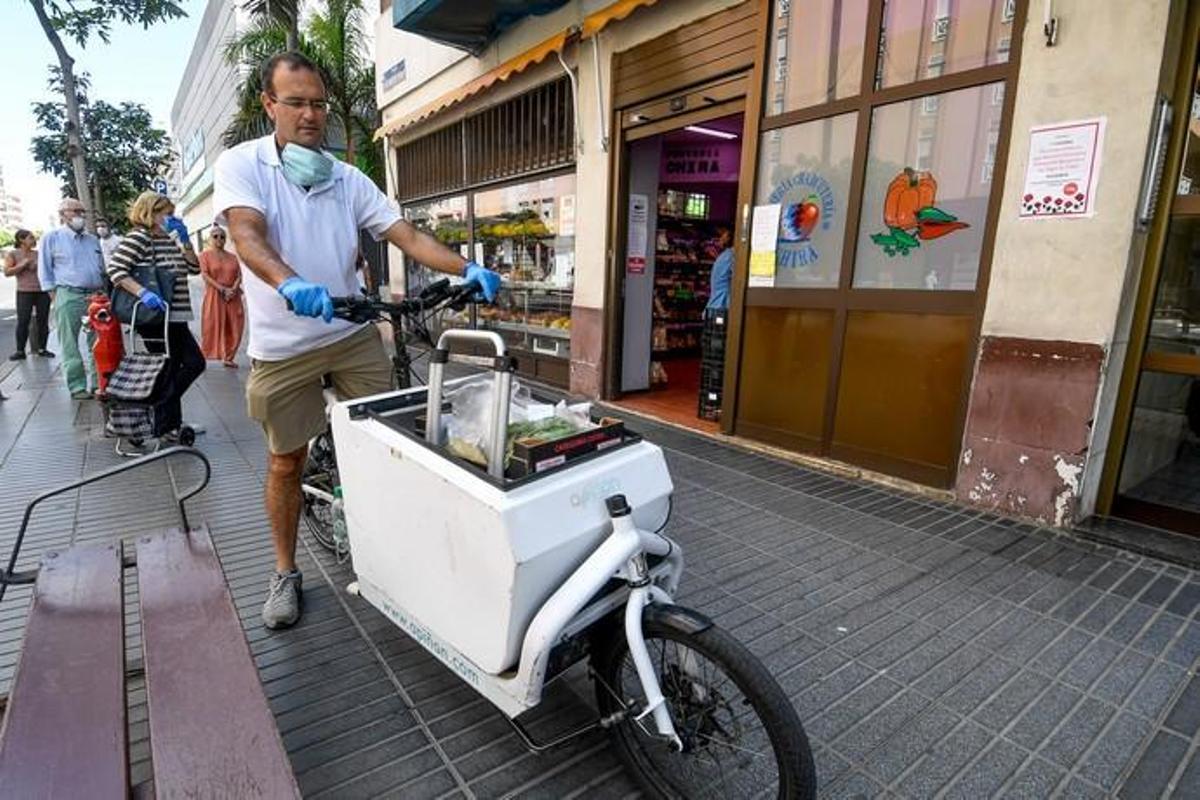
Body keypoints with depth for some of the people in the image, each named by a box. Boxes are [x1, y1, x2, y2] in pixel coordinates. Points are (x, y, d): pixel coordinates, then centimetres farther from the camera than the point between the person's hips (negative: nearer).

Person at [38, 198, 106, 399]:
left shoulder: (93, 240, 19)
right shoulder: (51, 238, 7)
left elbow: (102, 269, 21)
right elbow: (45, 272, 4)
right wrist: (56, 298, -4)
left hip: (96, 295, 4)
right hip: (69, 295, -4)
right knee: (70, 345, -2)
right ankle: (77, 386, 1)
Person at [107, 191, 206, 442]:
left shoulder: (170, 240, 15)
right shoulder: (138, 237, -9)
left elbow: (194, 267, 12)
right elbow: (115, 270, -18)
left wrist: (184, 240, 2)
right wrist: (143, 292, -28)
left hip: (174, 317, 8)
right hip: (154, 317, -8)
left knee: (194, 363, 9)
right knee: (169, 370, -2)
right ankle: (165, 427, 11)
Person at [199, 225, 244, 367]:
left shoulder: (232, 256, 14)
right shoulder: (205, 255, 4)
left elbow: (239, 275, 6)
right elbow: (205, 275, -6)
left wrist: (233, 289, -12)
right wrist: (223, 289, -16)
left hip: (233, 296, 3)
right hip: (214, 295, -3)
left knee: (233, 328, 1)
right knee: (212, 327, -6)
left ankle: (228, 357, 10)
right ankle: (201, 357, 0)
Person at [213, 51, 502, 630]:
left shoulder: (348, 180, 6)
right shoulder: (241, 164, -3)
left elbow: (408, 236, -4)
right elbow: (247, 235, -21)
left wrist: (467, 269, -21)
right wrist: (290, 285, -43)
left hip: (354, 334, 3)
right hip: (283, 345, -2)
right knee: (286, 459, 8)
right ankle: (285, 573, 28)